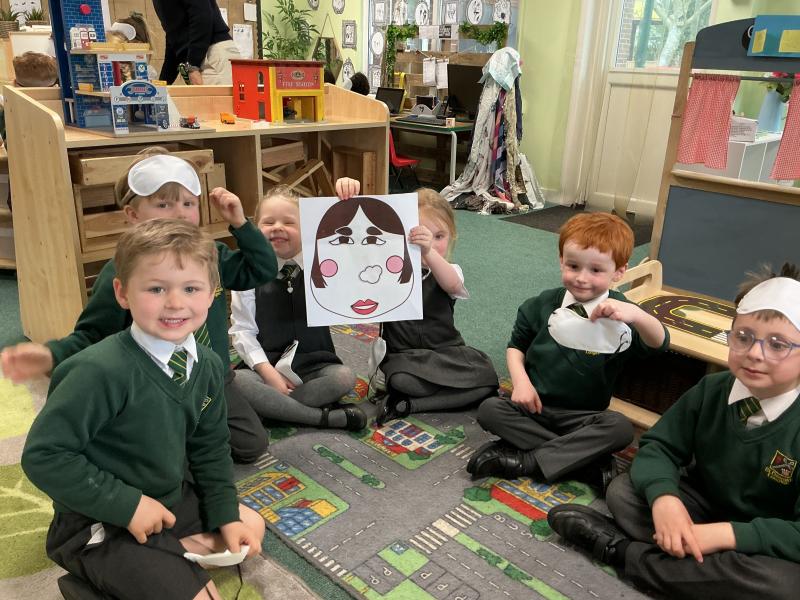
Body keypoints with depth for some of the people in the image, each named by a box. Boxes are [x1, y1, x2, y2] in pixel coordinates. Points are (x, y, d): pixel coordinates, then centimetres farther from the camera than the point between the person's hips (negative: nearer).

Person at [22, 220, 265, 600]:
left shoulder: (207, 365, -6)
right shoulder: (101, 371, -28)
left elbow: (210, 448, 6)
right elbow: (43, 455, -25)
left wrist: (227, 515, 1)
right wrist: (127, 505, -24)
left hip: (171, 500, 7)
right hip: (99, 524, -7)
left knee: (251, 526, 13)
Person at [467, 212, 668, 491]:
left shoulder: (618, 312, -5)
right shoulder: (542, 305, 2)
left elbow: (658, 343, -19)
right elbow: (516, 346, 11)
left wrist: (636, 314, -41)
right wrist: (520, 381, -9)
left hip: (584, 417, -2)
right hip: (534, 406, 2)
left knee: (620, 428, -30)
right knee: (489, 410, -24)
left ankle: (525, 460, -25)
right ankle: (590, 463, -25)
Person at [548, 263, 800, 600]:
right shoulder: (710, 391, -11)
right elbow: (658, 444, -10)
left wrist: (725, 534, -35)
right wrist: (663, 497, -31)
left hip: (768, 543, -3)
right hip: (705, 505, 4)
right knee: (622, 492, -11)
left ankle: (622, 550, -24)